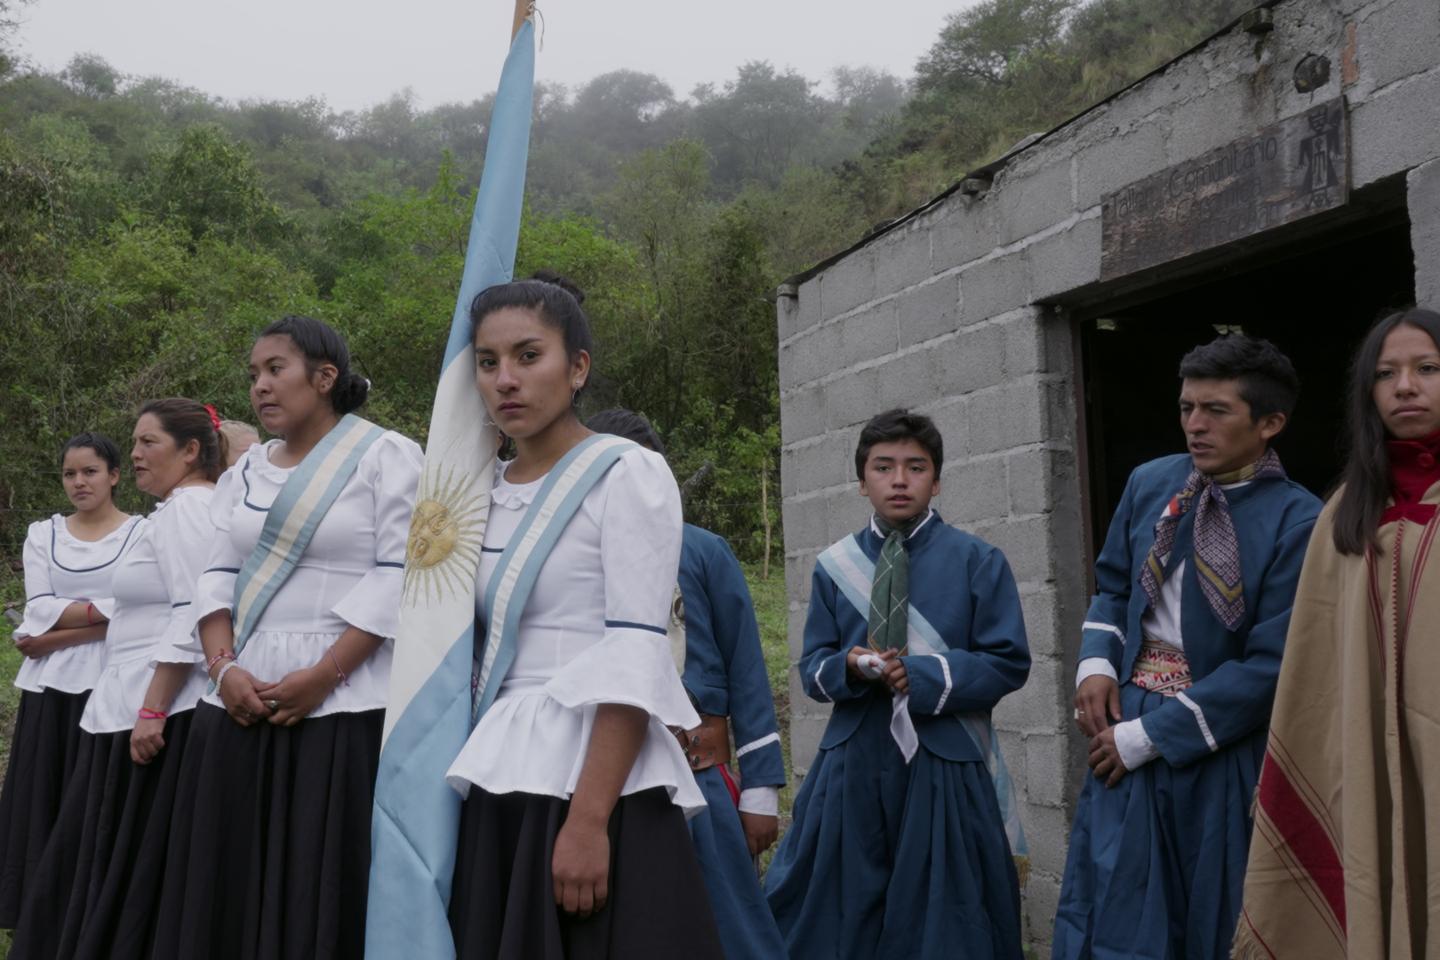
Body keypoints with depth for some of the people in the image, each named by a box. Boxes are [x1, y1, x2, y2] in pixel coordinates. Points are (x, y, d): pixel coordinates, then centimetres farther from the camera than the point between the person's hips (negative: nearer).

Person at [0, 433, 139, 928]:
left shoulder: (142, 533, -1)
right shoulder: (42, 534, 11)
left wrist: (61, 635, -13)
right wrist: (103, 609, -11)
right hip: (49, 688, 4)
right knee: (41, 803, 4)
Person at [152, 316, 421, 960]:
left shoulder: (386, 456, -3)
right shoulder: (245, 471, 16)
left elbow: (399, 579, -11)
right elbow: (218, 575, 11)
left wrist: (324, 676, -17)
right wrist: (223, 667, -7)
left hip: (342, 706, -6)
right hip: (241, 701, 6)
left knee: (320, 883, -2)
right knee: (230, 882, 8)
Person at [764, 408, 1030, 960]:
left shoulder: (977, 561, -1)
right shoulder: (833, 566, 6)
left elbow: (1009, 662, -3)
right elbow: (812, 667, 9)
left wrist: (921, 676, -15)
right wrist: (850, 666, -14)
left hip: (945, 766, -2)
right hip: (853, 761, 2)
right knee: (835, 915, 7)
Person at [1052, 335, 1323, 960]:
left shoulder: (1297, 521, -13)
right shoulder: (1150, 483, 5)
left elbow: (1270, 665, -16)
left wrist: (1147, 736, -14)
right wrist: (1096, 665, -3)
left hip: (1224, 745, -4)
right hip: (1128, 721, 4)